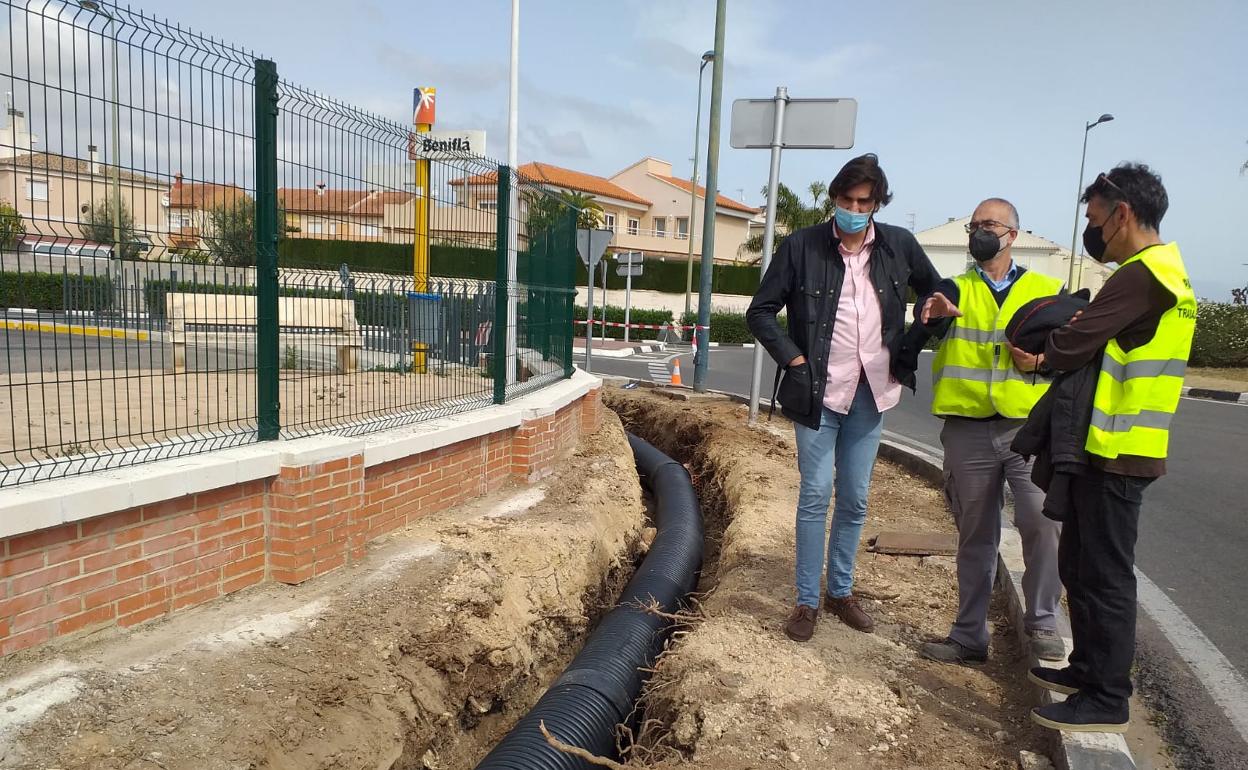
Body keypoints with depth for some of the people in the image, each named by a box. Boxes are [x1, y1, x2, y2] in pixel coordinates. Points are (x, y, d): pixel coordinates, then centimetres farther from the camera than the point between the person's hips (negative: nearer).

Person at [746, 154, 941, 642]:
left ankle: (841, 591, 28)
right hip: (818, 392, -3)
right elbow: (760, 312, -3)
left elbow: (934, 290, 19)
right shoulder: (801, 246, -8)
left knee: (855, 499, 12)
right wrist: (794, 359, -11)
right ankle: (807, 601, 13)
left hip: (870, 393, 4)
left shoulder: (899, 245, 1)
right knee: (816, 495, 0)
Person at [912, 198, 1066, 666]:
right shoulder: (955, 289, 8)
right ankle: (969, 635, 22)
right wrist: (932, 310, -39)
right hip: (968, 430, 1)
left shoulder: (1047, 290, 11)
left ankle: (1043, 622, 8)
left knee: (1042, 522, -15)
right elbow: (929, 313, -16)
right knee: (975, 537, 9)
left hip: (1030, 428, 0)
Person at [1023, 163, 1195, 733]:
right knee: (1079, 566, 18)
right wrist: (1050, 353, -1)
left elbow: (1074, 345, -21)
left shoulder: (1139, 275, -17)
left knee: (1105, 575, -1)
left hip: (1115, 452, -10)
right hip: (1112, 447, 10)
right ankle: (1088, 669, 30)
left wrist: (1036, 358, 0)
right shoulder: (1168, 272, 17)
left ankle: (1107, 700, 10)